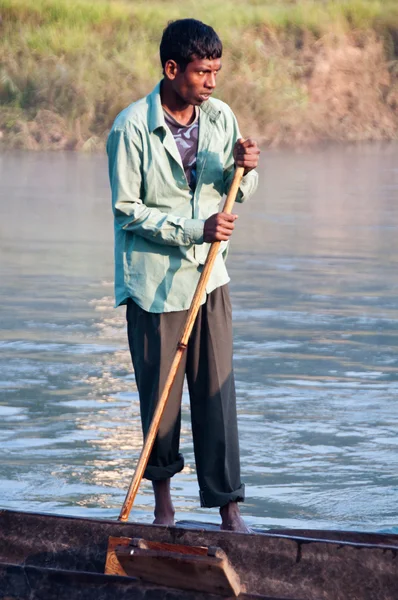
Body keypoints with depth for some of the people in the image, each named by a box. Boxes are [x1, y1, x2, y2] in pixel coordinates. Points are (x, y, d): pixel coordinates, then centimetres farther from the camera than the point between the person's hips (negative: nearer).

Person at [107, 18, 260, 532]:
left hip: (208, 275, 4)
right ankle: (162, 495, 23)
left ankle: (228, 506, 3)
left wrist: (243, 169, -10)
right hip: (152, 279, -4)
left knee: (217, 390, -1)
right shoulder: (132, 127, -13)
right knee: (159, 394, 3)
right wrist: (194, 229, -19)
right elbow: (127, 210, -11)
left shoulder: (220, 117, 2)